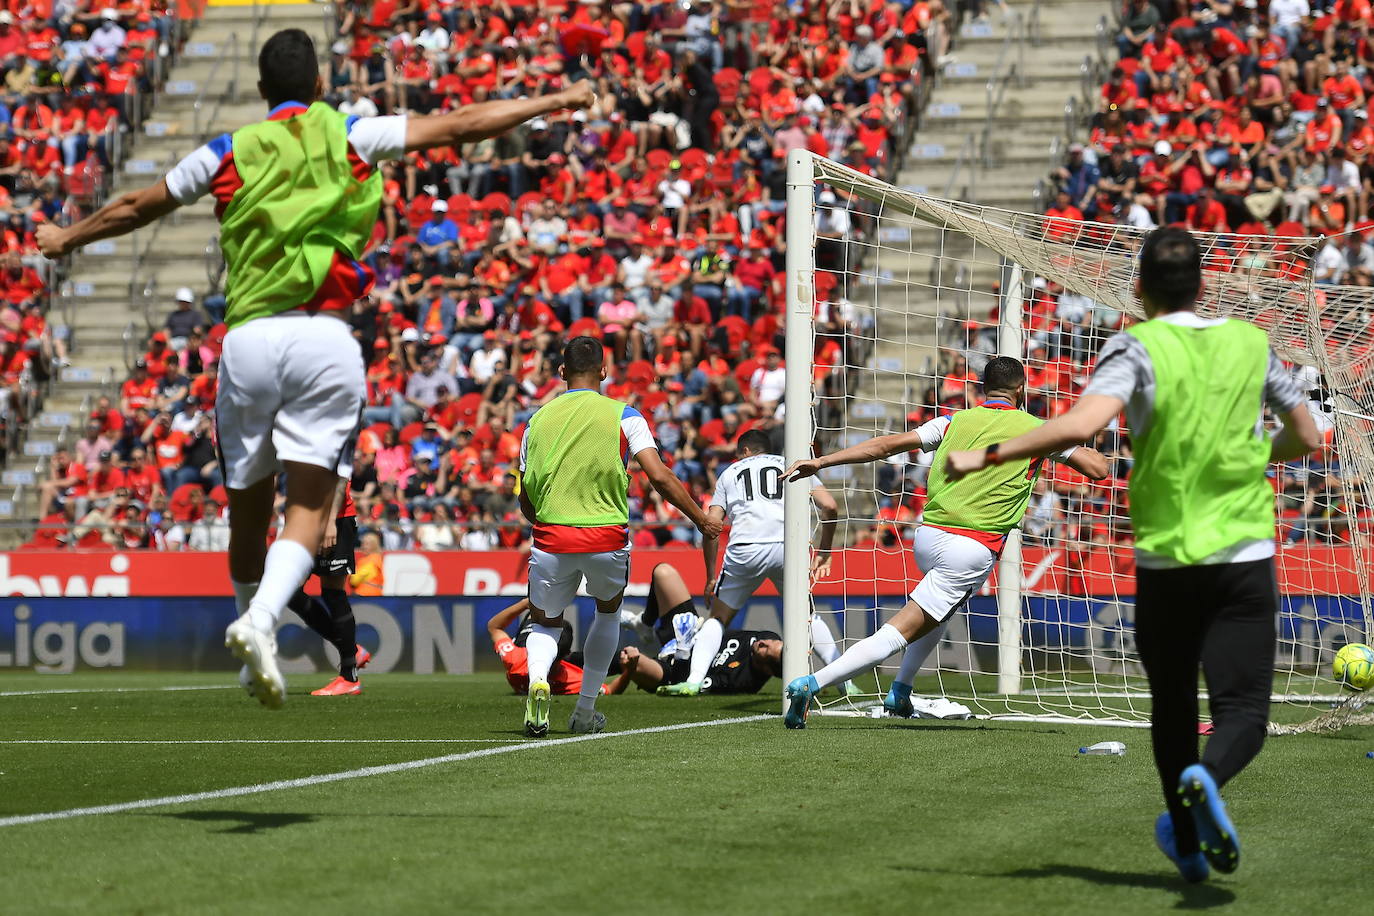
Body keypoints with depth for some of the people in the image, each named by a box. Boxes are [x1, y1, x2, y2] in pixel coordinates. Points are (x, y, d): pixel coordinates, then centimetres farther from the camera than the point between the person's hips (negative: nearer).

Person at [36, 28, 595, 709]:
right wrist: (553, 101, 18)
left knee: (247, 510, 13)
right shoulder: (350, 136, 8)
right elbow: (461, 125, 9)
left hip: (247, 339, 2)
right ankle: (261, 623, -29)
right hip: (325, 339, -1)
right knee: (309, 508, -6)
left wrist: (68, 239, 41)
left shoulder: (228, 153, 12)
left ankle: (251, 621, 22)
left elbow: (136, 208, 24)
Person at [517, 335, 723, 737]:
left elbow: (525, 498, 10)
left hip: (551, 538, 1)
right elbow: (659, 477, -8)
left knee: (544, 624, 18)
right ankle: (586, 710, 25)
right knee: (608, 612, 28)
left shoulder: (538, 420, 7)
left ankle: (537, 678, -17)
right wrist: (701, 519, 2)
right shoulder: (623, 416, 0)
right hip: (607, 538, -1)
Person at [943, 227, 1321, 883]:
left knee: (1172, 705, 18)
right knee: (1242, 712, -3)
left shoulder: (1137, 348, -5)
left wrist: (987, 454, -15)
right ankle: (1206, 779, -35)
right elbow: (1307, 437, 18)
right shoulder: (1251, 343, 6)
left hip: (1164, 560, -1)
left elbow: (1079, 425, -23)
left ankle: (1187, 842, 31)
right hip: (1244, 557, 1)